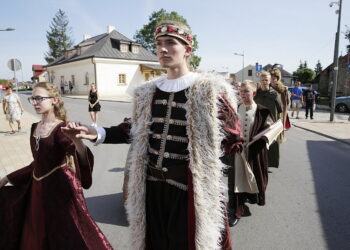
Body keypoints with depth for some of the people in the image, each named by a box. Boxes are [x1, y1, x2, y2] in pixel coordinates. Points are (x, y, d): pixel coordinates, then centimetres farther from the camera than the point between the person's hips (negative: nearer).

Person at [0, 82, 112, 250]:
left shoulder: (63, 129, -17)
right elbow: (38, 163, 14)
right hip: (38, 188, 7)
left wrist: (75, 141, -54)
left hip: (61, 187, -7)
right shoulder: (35, 127, 5)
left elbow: (84, 158, -33)